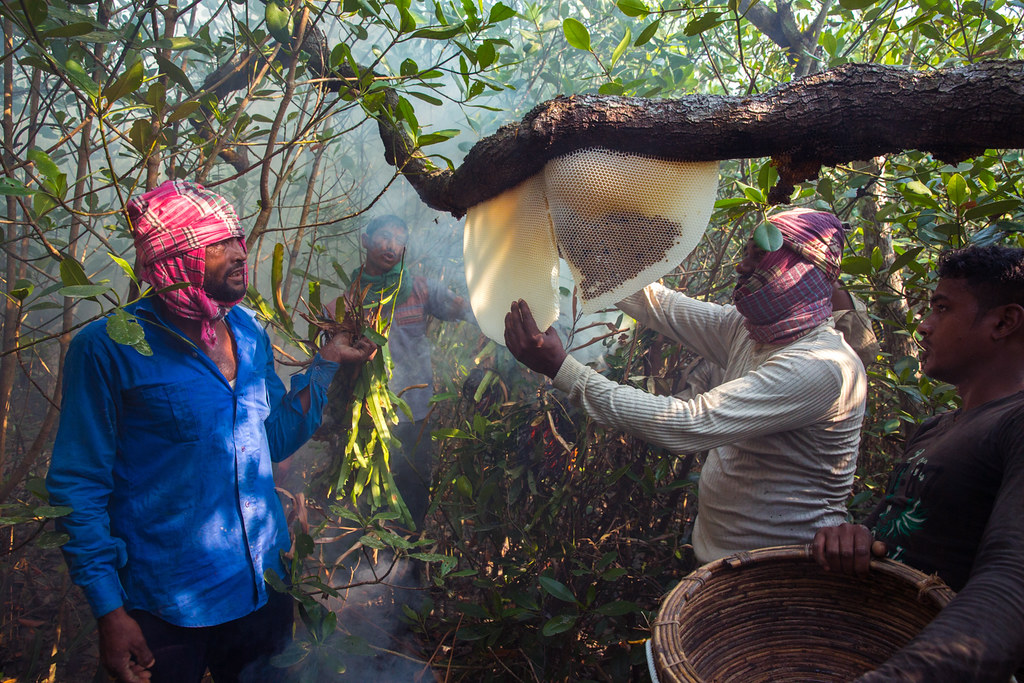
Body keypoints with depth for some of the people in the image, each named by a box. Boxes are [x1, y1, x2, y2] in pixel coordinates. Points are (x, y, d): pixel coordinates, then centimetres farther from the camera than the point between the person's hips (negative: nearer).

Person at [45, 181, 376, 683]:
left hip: (265, 587, 6)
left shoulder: (249, 331, 5)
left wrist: (327, 363, 3)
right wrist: (108, 611, -13)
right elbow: (78, 486, -10)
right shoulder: (109, 347, -13)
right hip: (166, 606, -5)